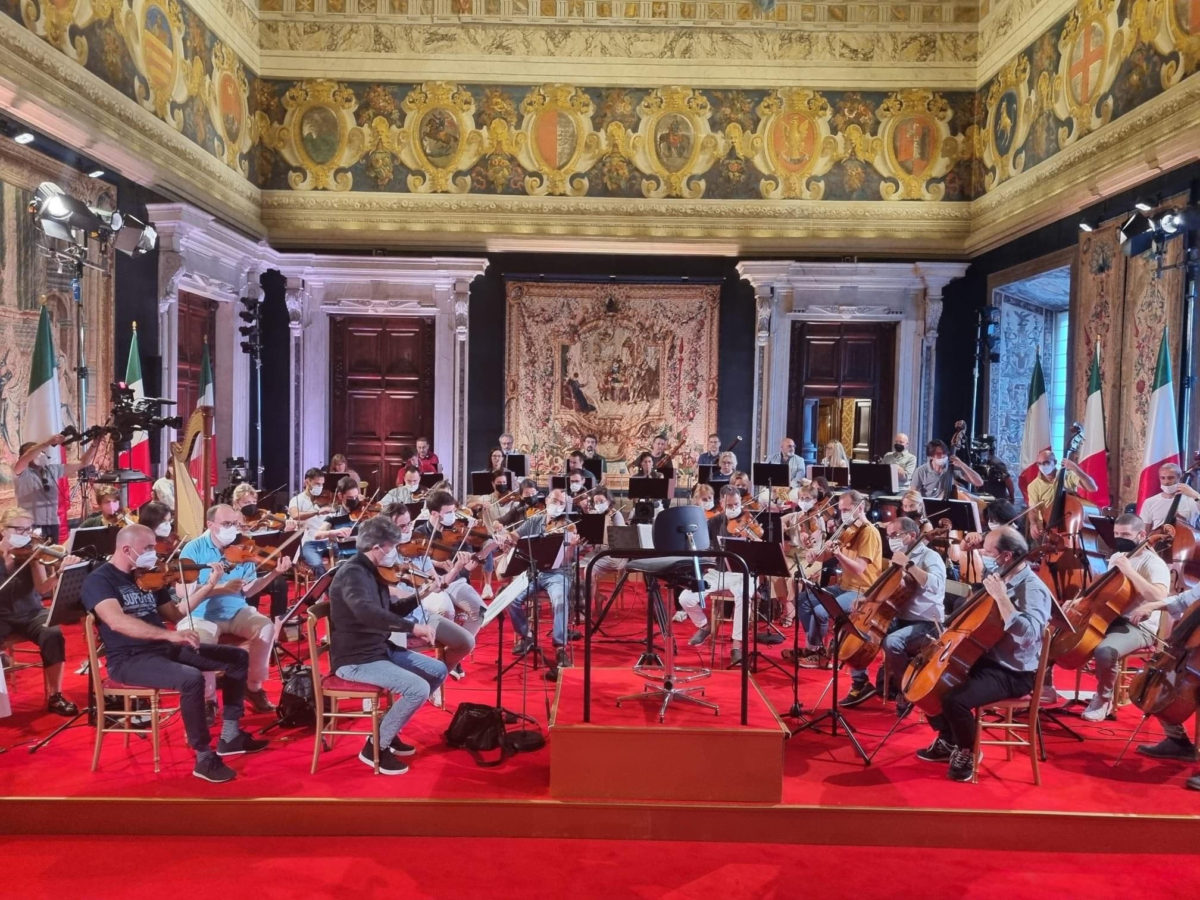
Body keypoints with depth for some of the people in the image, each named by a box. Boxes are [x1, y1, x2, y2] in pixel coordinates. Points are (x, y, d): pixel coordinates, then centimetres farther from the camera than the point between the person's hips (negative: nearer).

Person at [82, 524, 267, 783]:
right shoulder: (99, 580, -11)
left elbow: (175, 614, 15)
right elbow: (117, 621, -29)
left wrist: (208, 586, 5)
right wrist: (170, 634, -38)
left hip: (165, 649, 8)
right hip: (129, 659, -8)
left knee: (238, 657, 2)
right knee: (192, 679, -34)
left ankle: (230, 735, 9)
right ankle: (204, 757, -19)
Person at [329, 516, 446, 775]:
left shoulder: (373, 573, 8)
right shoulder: (352, 573, -22)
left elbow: (389, 612, 20)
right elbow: (366, 612, -42)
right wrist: (412, 627, -45)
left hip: (381, 649, 10)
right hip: (355, 660, -10)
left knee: (438, 671, 9)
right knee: (418, 689, -24)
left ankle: (389, 729, 17)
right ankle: (376, 747, -4)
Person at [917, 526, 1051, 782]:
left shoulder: (1034, 589, -22)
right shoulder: (1000, 575, 3)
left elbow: (1027, 633, -39)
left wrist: (1001, 597, -36)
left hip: (1013, 674, -9)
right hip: (985, 659, 9)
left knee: (955, 699, -28)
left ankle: (967, 753, 1)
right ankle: (947, 742, 24)